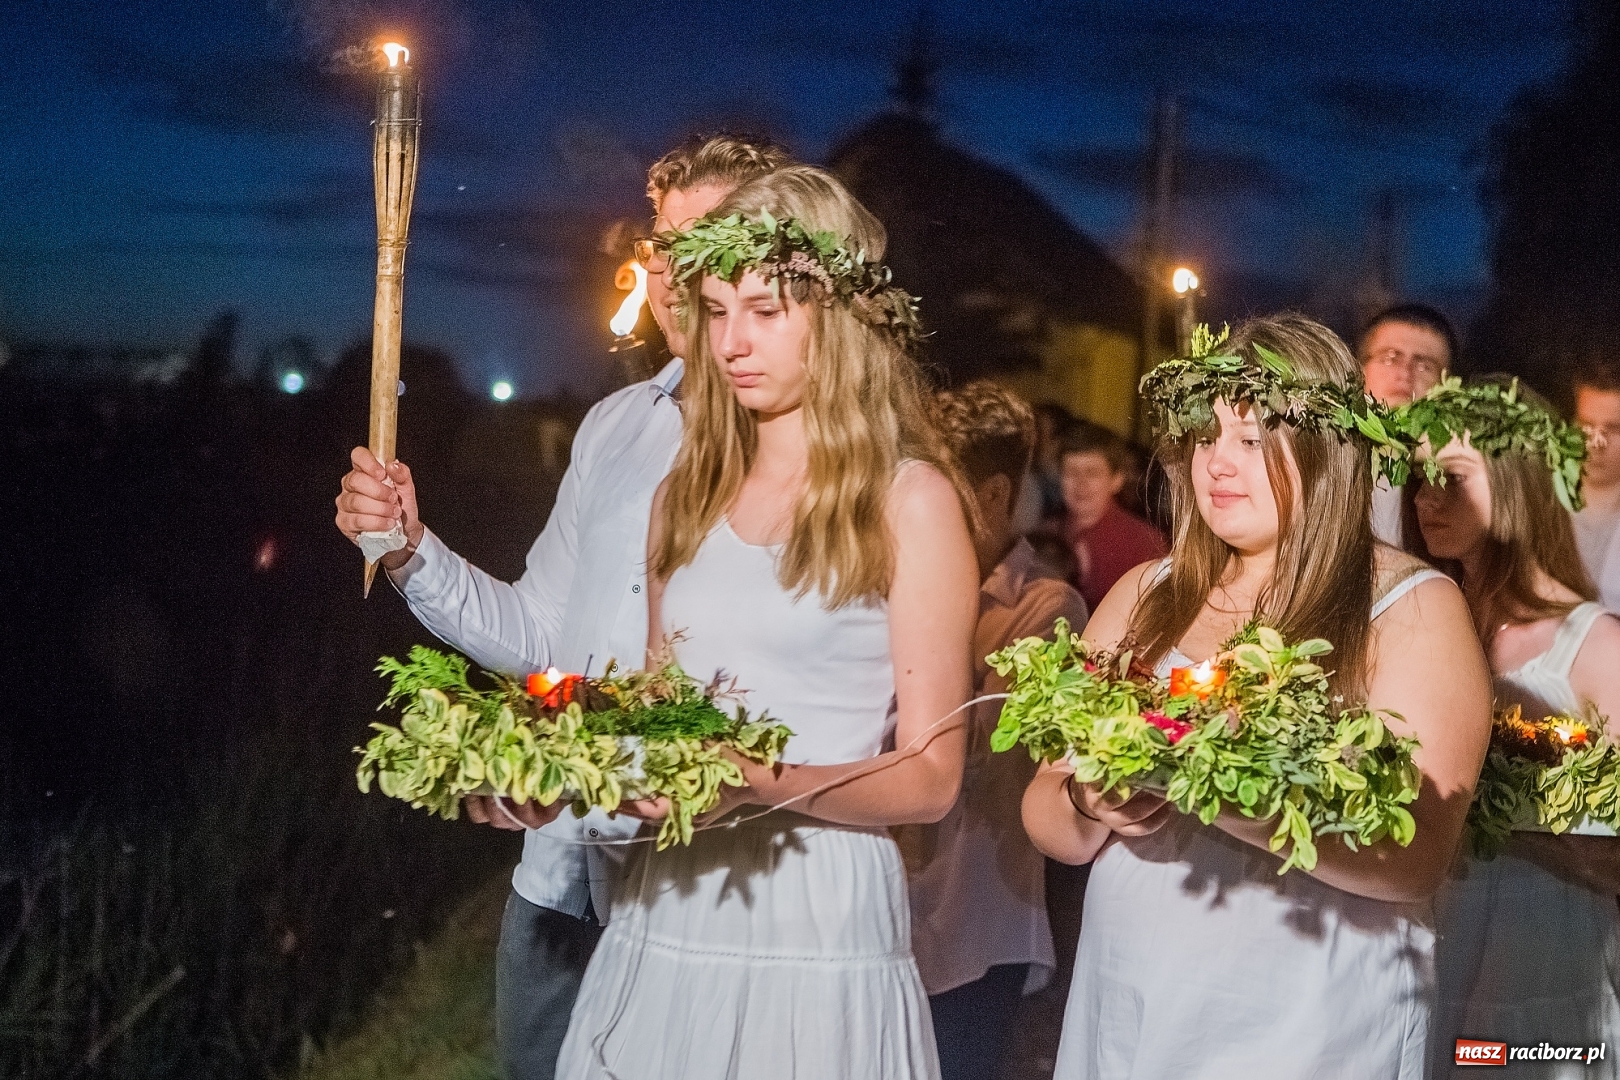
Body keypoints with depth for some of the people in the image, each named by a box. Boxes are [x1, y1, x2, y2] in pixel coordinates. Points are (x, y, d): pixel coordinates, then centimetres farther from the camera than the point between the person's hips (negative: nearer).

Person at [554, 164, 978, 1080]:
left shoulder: (908, 500, -4)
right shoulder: (694, 492, 12)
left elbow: (928, 780, -7)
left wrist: (769, 785, -23)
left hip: (817, 925, -5)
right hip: (663, 915, 5)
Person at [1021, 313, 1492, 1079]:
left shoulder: (1412, 608, -6)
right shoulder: (1145, 597, 6)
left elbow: (1415, 857, -16)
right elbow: (1044, 817, 5)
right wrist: (1090, 806, -17)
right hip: (1121, 1017, 4)